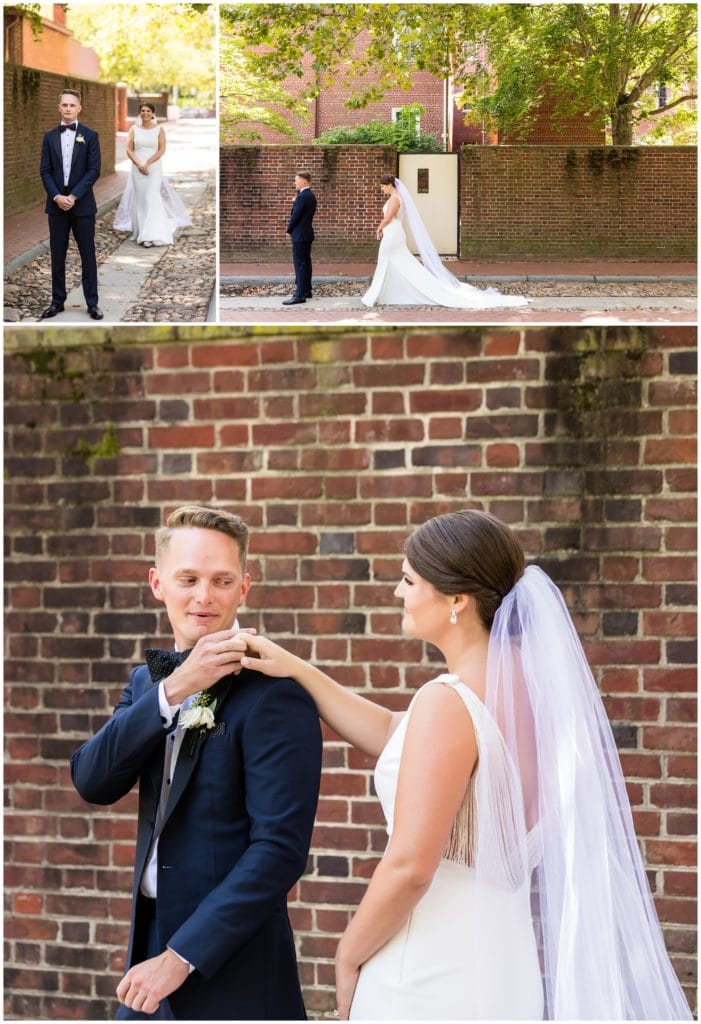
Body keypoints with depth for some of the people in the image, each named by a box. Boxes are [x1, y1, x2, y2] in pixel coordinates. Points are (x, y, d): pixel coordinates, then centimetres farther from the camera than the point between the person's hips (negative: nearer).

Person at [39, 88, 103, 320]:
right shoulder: (50, 137, 7)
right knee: (57, 255, 6)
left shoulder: (90, 136, -1)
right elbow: (45, 171, 3)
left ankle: (92, 303, 9)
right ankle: (57, 301, 14)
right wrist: (57, 197, -12)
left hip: (82, 204, -2)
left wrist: (74, 196, -15)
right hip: (56, 204, 2)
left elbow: (94, 171, -6)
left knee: (88, 255, 3)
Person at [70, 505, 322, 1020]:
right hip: (150, 937, 6)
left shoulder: (274, 693, -15)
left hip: (229, 968, -6)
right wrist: (171, 691, -19)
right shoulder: (148, 680, 7)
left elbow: (281, 848, -19)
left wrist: (180, 957, -18)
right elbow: (93, 783, -7)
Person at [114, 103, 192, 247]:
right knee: (139, 199, 3)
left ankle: (150, 236, -14)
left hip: (154, 168, -2)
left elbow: (162, 150, -5)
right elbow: (129, 150, 2)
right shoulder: (134, 129, 6)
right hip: (137, 169, 2)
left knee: (151, 199, -10)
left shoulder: (159, 129, 1)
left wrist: (147, 164, -14)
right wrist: (139, 164, -13)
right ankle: (142, 233, 10)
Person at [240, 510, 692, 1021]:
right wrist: (295, 669, 17)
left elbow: (410, 866, -22)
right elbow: (394, 735, 16)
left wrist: (348, 957, -7)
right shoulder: (528, 682, 4)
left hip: (432, 973, -8)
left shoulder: (450, 701, -21)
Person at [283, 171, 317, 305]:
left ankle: (300, 295, -9)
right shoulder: (311, 196, 11)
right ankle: (307, 290, 21)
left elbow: (295, 216, -18)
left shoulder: (302, 197, -19)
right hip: (307, 234, 10)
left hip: (299, 234, -10)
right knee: (306, 262, 15)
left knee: (299, 264, -9)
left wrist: (289, 230, -3)